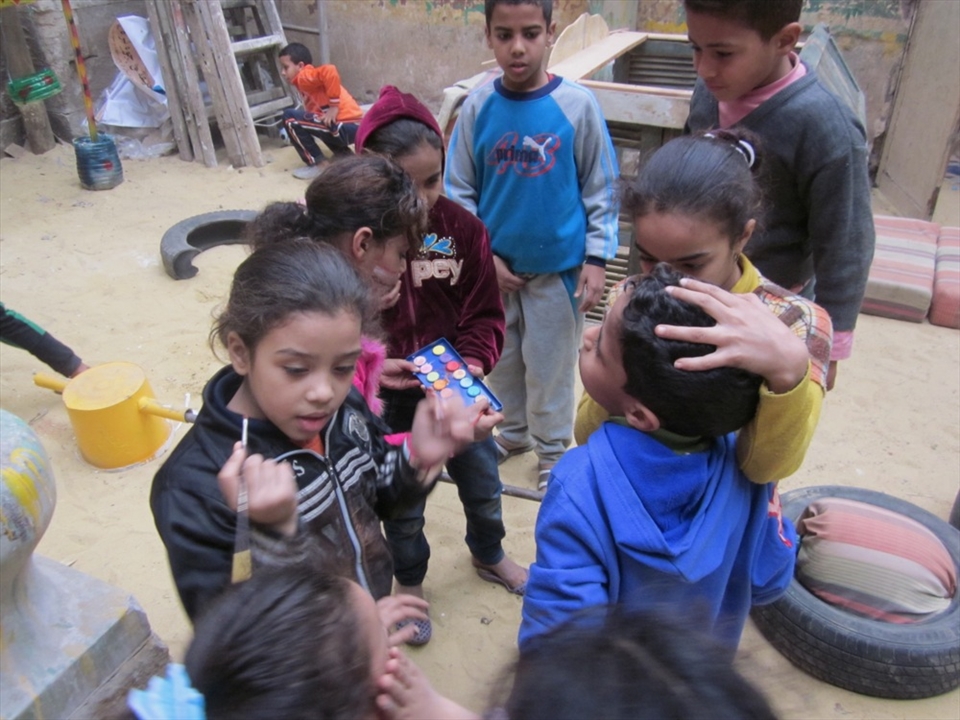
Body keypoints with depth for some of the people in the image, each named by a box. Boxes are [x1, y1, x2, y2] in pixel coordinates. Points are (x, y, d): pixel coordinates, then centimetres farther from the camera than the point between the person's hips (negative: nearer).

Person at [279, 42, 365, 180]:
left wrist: (333, 106, -20)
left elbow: (330, 71, -25)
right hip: (353, 127, 10)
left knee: (290, 117, -11)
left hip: (346, 127, -10)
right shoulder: (305, 83, 21)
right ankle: (345, 156, 22)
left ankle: (319, 165, -4)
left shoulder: (304, 77, -7)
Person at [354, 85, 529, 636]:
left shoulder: (462, 228, -9)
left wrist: (474, 362, -19)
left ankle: (490, 555, 54)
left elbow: (485, 314, -3)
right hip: (388, 400, -3)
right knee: (402, 505, 17)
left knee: (483, 481, 22)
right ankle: (410, 584, 47)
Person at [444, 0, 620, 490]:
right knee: (501, 357, 18)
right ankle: (513, 431, 42)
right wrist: (482, 254, -6)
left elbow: (601, 189, -4)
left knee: (550, 362, 10)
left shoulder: (577, 105, -11)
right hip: (495, 266, 3)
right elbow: (458, 190, 0)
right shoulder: (477, 107, -6)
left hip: (559, 265, -2)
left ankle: (553, 449, 32)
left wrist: (596, 257, -8)